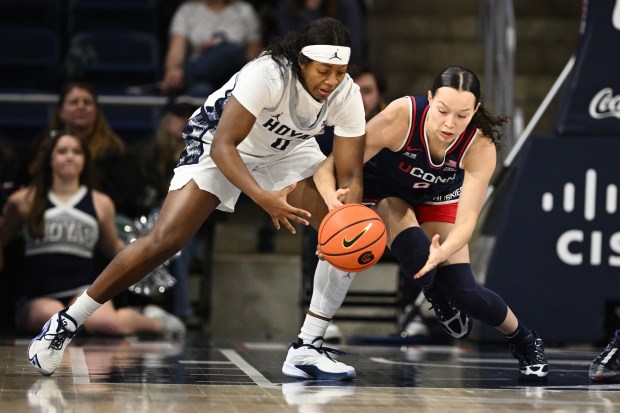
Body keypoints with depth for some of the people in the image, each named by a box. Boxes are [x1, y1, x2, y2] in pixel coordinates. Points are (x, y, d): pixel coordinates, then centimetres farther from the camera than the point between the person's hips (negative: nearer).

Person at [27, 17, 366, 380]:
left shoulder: (347, 94, -24)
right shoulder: (268, 74, -37)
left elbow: (351, 176, -21)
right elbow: (222, 146, -40)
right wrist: (263, 198, -54)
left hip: (290, 150, 5)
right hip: (223, 147, -5)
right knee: (165, 239, -18)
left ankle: (308, 348, -5)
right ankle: (65, 324, -5)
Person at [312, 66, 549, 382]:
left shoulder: (480, 145, -33)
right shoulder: (400, 117, -39)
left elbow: (467, 220, -36)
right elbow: (329, 168, -34)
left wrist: (442, 253, -57)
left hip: (439, 196, 1)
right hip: (384, 188, -1)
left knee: (464, 292, -11)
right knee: (417, 258, -30)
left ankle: (525, 343, 19)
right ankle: (438, 299, 8)